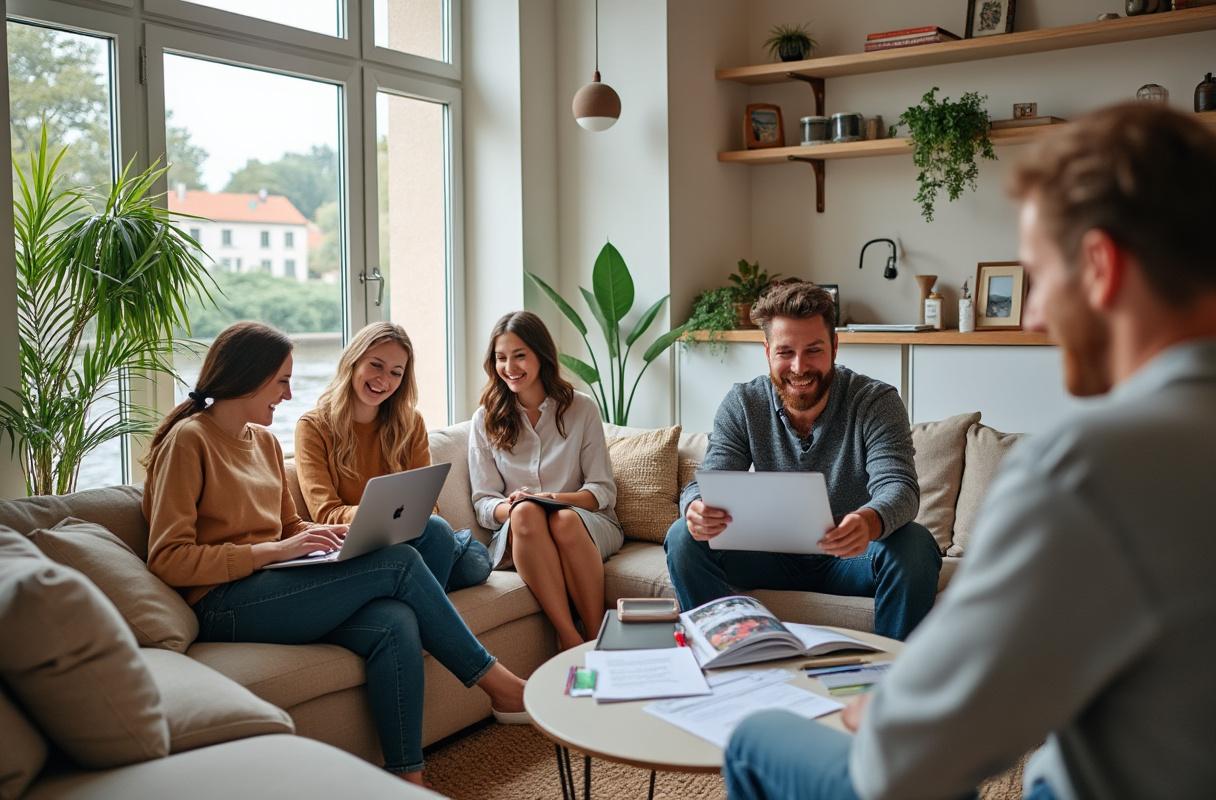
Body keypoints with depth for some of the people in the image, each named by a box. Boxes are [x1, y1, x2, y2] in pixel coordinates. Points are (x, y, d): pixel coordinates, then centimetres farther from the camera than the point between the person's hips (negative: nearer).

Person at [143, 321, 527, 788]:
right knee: (398, 562, -19)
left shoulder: (264, 440, 17)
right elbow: (168, 559, -12)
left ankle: (407, 778, -22)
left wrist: (325, 535, 2)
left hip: (270, 589, 7)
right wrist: (272, 551, -18)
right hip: (223, 607, -7)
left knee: (395, 623, -25)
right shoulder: (188, 440, -6)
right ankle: (495, 682, -5)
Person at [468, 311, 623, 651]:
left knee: (564, 520, -36)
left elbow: (604, 490, 2)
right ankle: (570, 638, -37)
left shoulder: (581, 408, 5)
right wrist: (511, 507, -19)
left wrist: (560, 500, -18)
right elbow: (483, 503, 5)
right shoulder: (486, 420, 8)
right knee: (526, 513, -35)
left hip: (587, 524, 0)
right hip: (518, 534, 1)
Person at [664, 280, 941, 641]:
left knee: (915, 545, -32)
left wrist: (871, 521, -52)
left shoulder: (876, 401, -14)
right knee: (684, 537, -20)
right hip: (775, 555, 2)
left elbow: (898, 486, -26)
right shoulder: (742, 404, -6)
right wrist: (697, 508, -40)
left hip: (852, 557, -2)